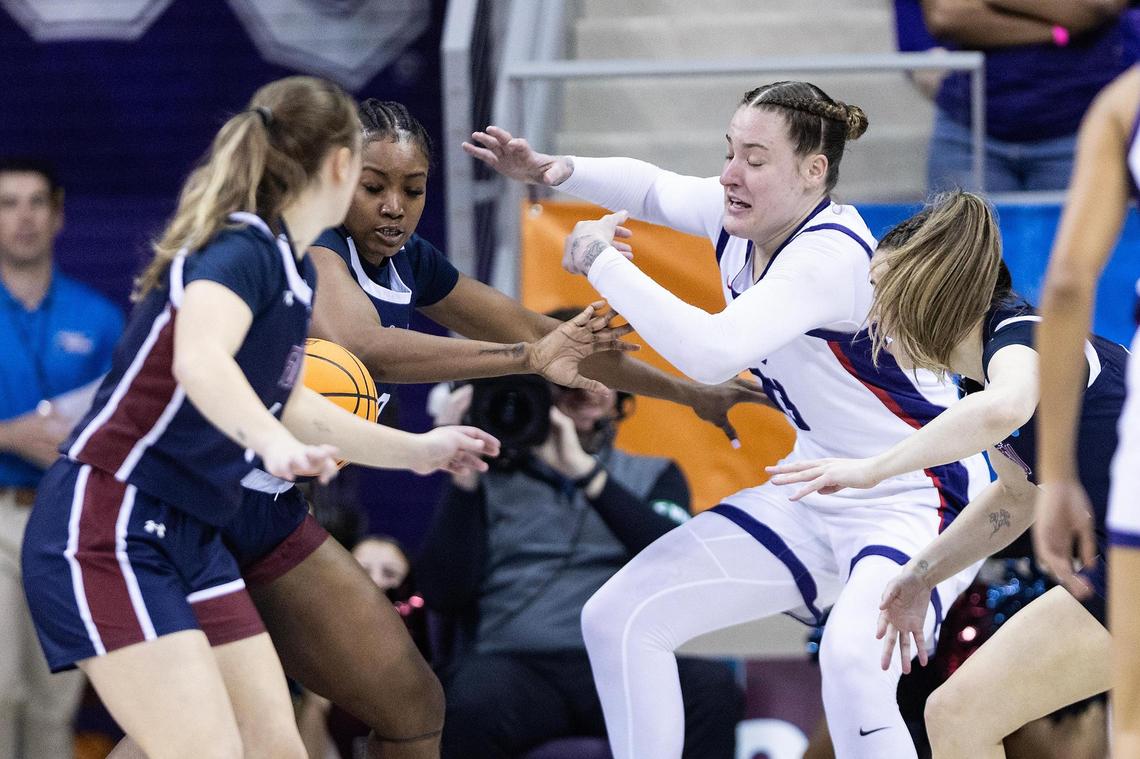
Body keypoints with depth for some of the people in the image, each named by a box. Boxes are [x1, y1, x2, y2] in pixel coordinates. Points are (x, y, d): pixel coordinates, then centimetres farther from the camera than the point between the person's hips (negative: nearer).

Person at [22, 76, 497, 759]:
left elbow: (285, 404, 27)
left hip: (192, 540, 10)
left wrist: (417, 450, 35)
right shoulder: (241, 251, -17)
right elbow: (199, 360, -39)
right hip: (107, 531, -10)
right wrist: (274, 441, -56)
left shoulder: (293, 271, 11)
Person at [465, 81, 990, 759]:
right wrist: (550, 170, 4)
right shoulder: (741, 219, -3)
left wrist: (602, 261, -29)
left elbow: (713, 352, -41)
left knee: (852, 660, -38)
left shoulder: (832, 254, -28)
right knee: (619, 619, 3)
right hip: (813, 498, 9)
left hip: (914, 503, -9)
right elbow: (654, 188, 21)